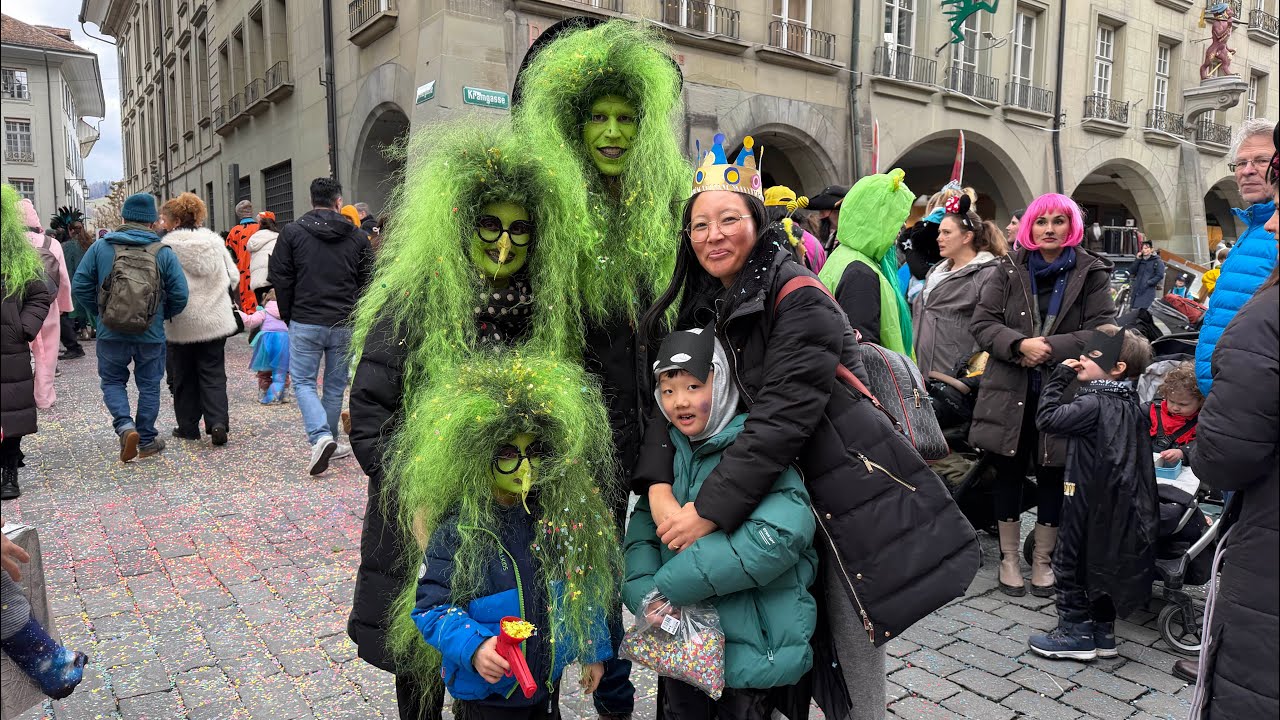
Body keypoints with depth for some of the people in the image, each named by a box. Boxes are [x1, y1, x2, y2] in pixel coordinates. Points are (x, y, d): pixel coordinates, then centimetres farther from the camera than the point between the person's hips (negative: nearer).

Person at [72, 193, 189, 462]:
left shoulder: (100, 247, -3)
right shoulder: (164, 252, -5)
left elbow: (79, 286, -2)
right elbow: (180, 295, -7)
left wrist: (99, 312, 13)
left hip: (111, 333, 0)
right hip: (151, 336, 0)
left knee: (112, 382, 17)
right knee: (149, 386, 13)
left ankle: (125, 426, -4)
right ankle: (146, 441, 21)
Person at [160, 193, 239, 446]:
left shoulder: (167, 247, -12)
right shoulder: (215, 240, 1)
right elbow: (234, 276, 8)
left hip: (181, 323, -3)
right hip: (216, 318, 3)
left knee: (183, 376, 12)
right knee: (214, 373, 8)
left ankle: (188, 427, 19)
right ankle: (218, 421, -7)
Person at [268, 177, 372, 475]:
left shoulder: (292, 232, -1)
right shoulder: (357, 237, 4)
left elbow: (280, 280, -1)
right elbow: (367, 283, 6)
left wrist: (288, 318, 10)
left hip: (304, 324, -2)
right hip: (344, 325, 2)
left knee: (304, 382, 7)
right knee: (335, 385, 13)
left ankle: (320, 437, -12)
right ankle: (329, 442, 22)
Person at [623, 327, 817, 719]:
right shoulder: (673, 454, 3)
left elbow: (780, 534, -32)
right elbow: (642, 528, 1)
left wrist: (668, 586, -27)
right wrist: (645, 594, -20)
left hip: (751, 647, -5)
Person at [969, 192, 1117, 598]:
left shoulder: (1092, 273, 2)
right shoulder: (1009, 270, 4)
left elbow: (1103, 331, -6)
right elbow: (982, 322, -2)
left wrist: (1050, 347, -18)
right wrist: (1020, 344, -19)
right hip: (1010, 393, 1)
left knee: (1052, 478, 9)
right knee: (1008, 474, 10)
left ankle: (1043, 560, 27)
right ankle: (1009, 557, 26)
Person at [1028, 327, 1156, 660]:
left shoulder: (1094, 404, -21)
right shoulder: (1129, 404, 6)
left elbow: (1047, 418, -22)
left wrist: (1058, 379, -12)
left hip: (1088, 503, -8)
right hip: (1113, 505, 9)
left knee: (1071, 563, 5)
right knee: (1101, 563, 17)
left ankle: (1075, 633, 13)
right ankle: (1103, 634, 27)